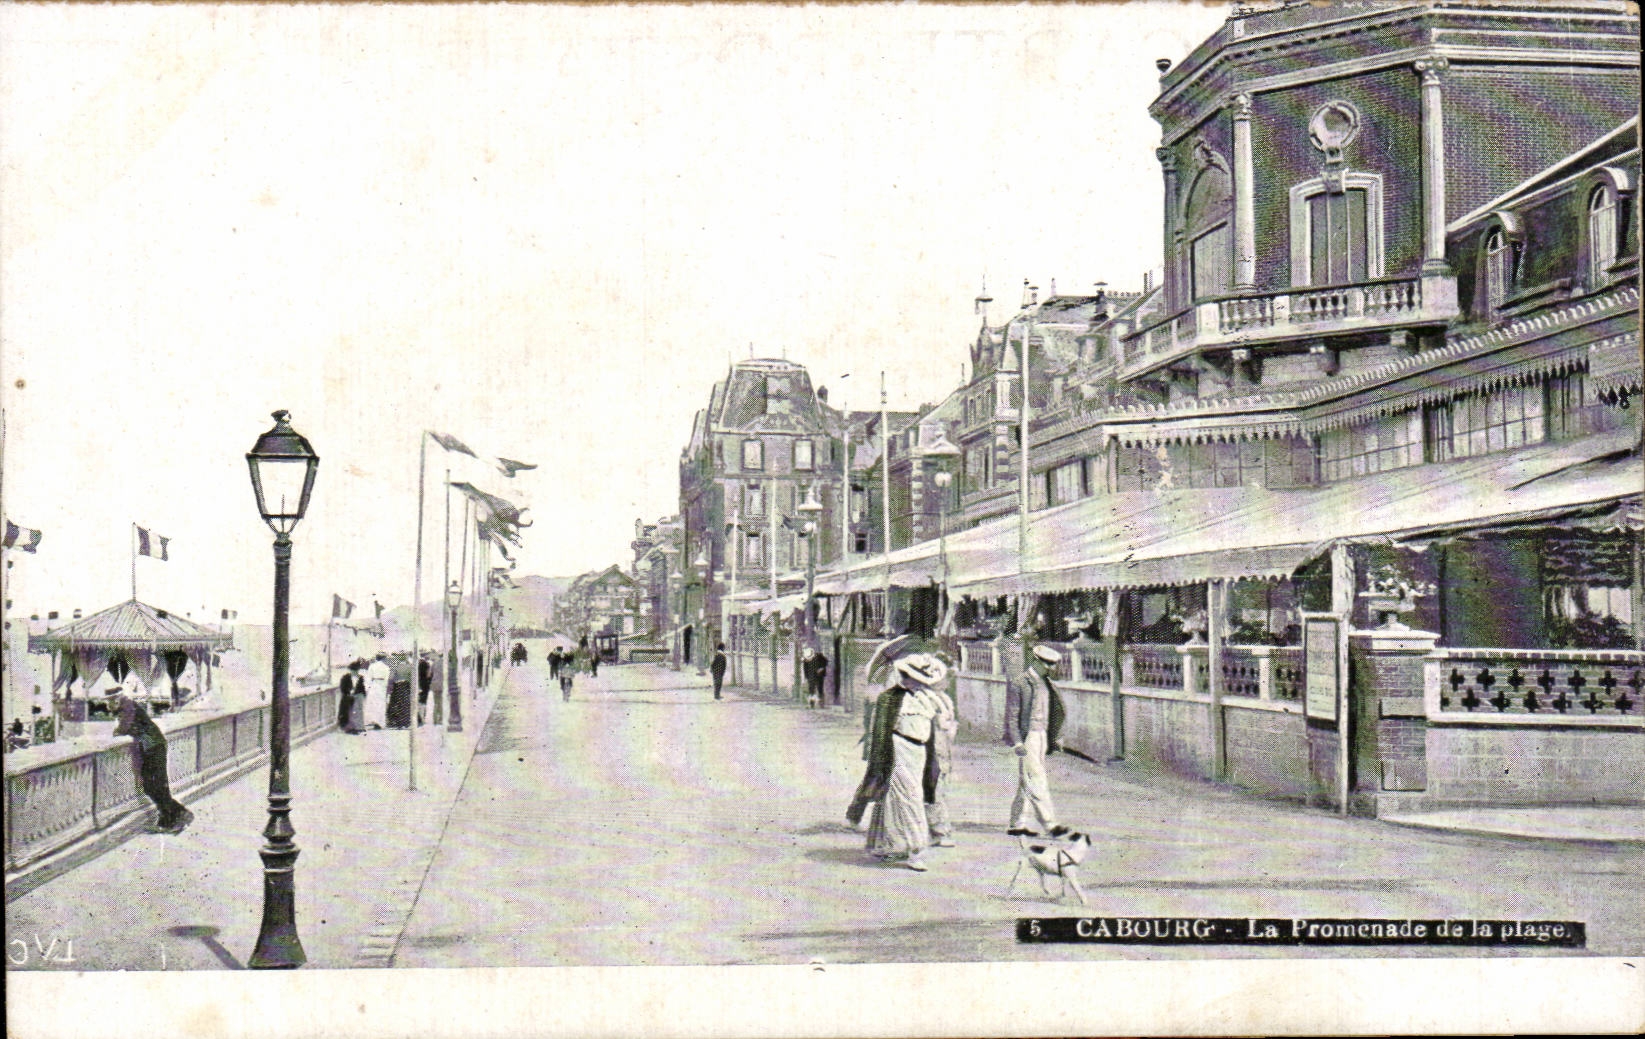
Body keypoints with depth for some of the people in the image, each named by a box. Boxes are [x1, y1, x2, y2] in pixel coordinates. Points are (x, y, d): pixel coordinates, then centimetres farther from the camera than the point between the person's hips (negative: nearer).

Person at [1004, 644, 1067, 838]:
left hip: (1042, 736, 8)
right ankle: (1050, 824, -14)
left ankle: (1017, 824, 16)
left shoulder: (1046, 684, 16)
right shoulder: (1019, 684, -8)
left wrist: (1053, 739, 17)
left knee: (1027, 783, 11)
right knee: (1036, 782, -10)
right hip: (1027, 737, -8)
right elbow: (1011, 715, -10)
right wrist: (1016, 742, -17)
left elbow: (1052, 713, 22)